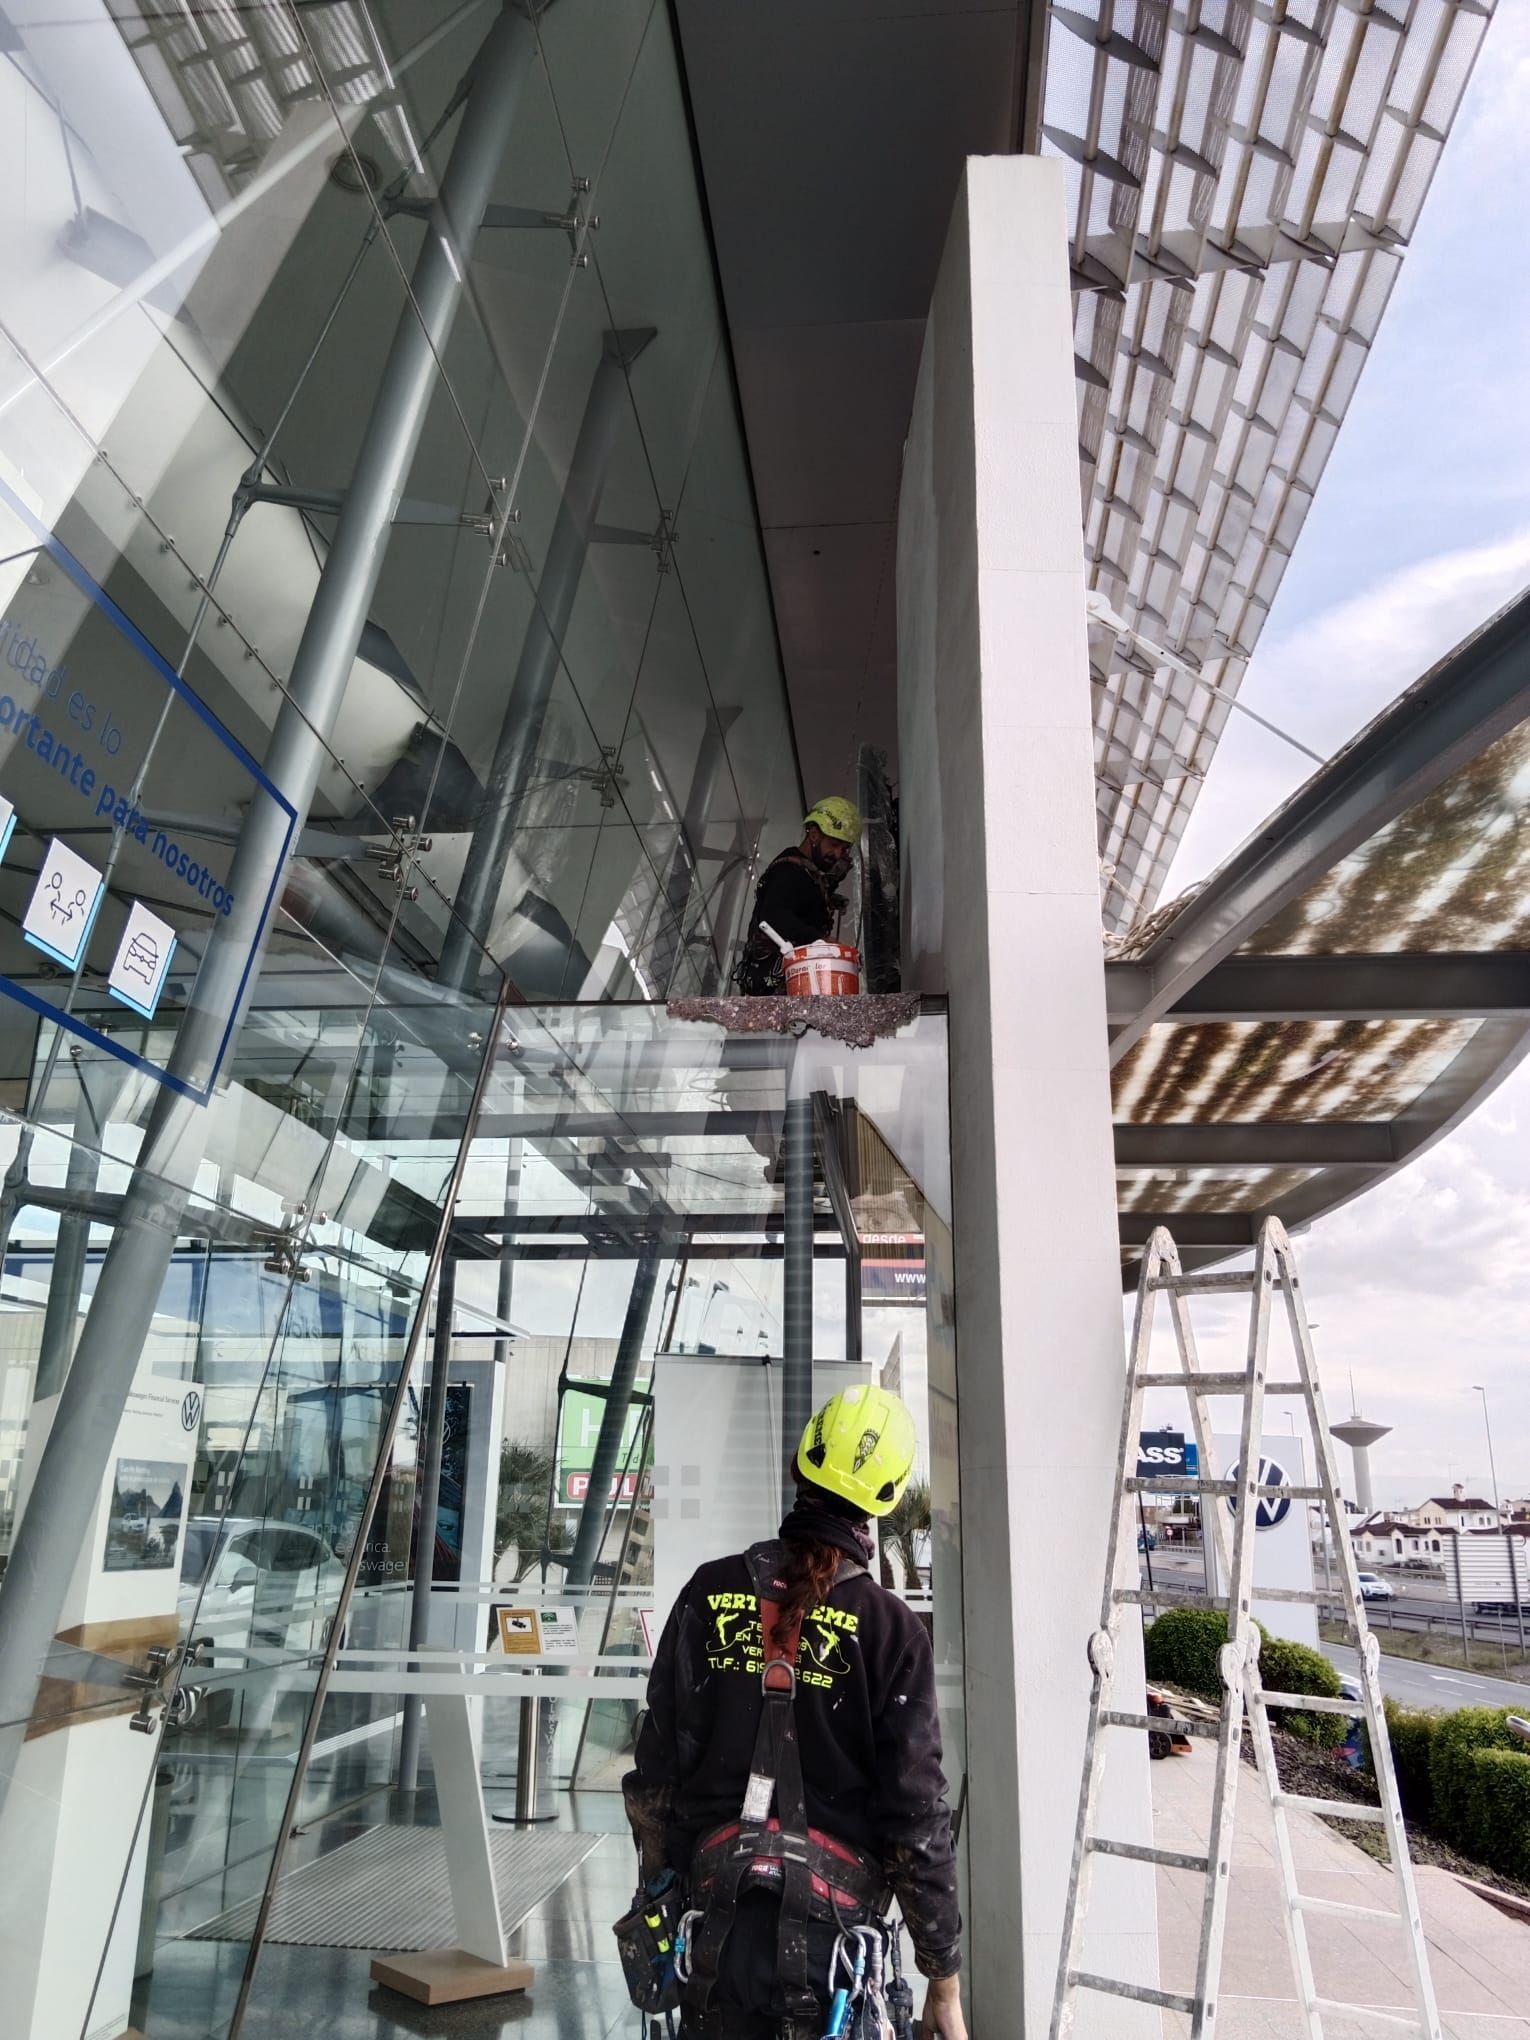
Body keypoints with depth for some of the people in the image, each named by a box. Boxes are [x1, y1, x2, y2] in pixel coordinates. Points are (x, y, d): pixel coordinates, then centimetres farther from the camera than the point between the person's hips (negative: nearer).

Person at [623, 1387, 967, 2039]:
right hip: (831, 1929, -2)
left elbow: (655, 1766, 2)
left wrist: (657, 1888, 17)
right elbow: (915, 1814, -8)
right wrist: (945, 1980, 3)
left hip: (718, 1918, 2)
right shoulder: (890, 1628, -10)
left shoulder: (713, 1591, -3)